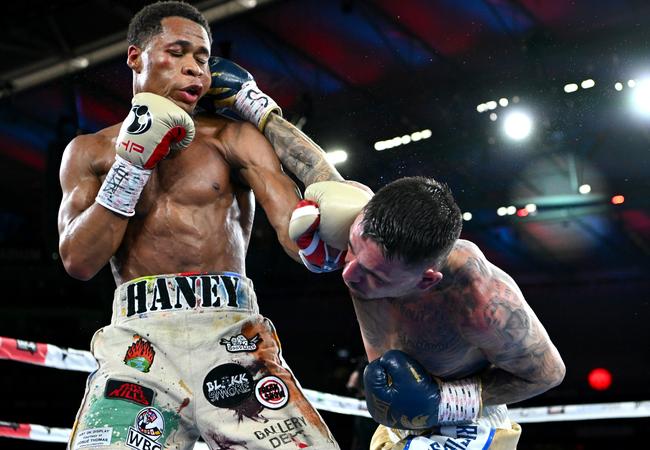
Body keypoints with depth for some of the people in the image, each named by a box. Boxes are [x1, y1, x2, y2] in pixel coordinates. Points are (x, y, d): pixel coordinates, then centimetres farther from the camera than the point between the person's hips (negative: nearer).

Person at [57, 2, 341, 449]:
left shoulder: (232, 138, 9)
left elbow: (298, 230, -3)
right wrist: (132, 161, -2)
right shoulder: (89, 152, 16)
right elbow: (80, 260, 4)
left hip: (233, 333, -1)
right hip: (138, 340, 1)